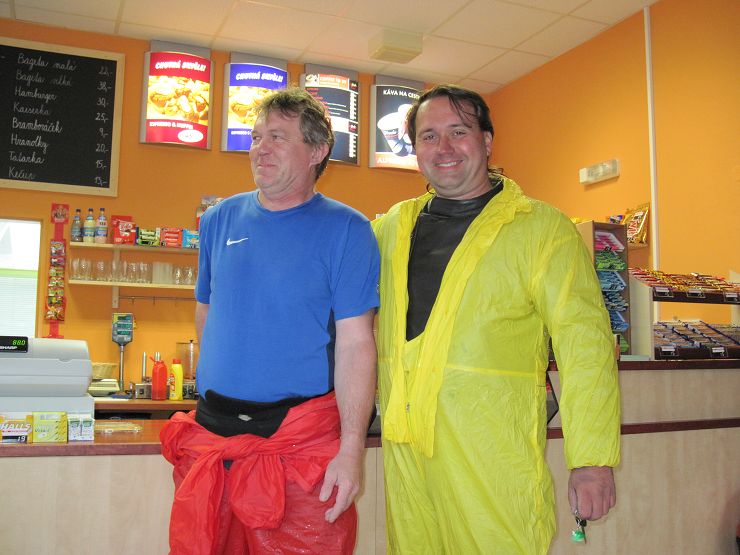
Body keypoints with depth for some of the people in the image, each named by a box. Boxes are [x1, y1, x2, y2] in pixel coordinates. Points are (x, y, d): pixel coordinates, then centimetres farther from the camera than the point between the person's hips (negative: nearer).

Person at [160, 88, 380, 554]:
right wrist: (219, 387, 15)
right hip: (211, 431, 5)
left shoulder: (346, 230, -6)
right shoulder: (220, 219, 8)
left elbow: (355, 343, -11)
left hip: (302, 438, -4)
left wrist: (351, 449, -16)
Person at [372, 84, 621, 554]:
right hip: (404, 443, 5)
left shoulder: (542, 228, -3)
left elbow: (585, 342, -8)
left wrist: (594, 460, -13)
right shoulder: (392, 227, 10)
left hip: (494, 454, -4)